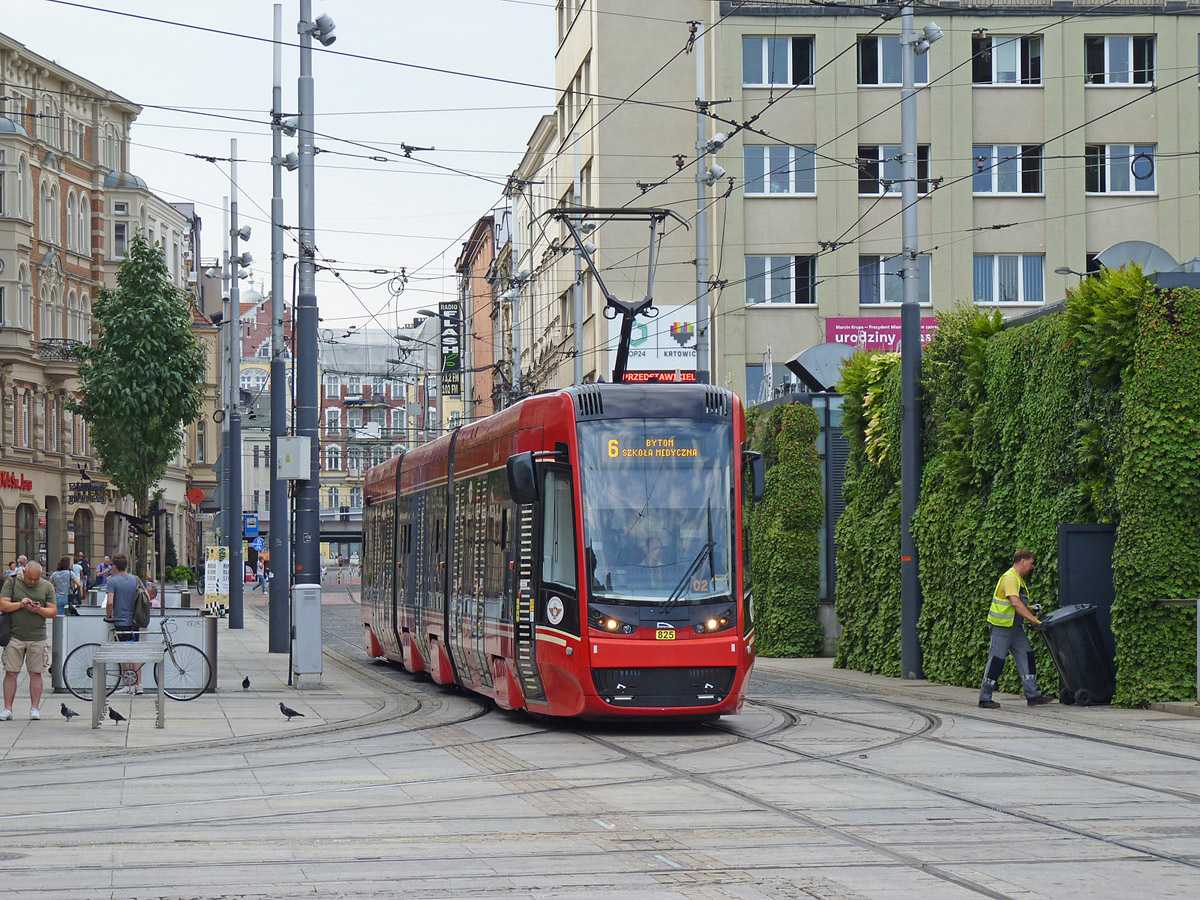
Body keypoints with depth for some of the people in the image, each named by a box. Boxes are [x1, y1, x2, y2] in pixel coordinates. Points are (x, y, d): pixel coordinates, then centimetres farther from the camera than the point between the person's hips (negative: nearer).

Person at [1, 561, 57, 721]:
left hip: (38, 638, 1)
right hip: (15, 635, -1)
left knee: (35, 673, 2)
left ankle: (34, 708, 8)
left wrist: (39, 610, -14)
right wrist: (20, 604, -16)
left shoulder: (47, 586, 7)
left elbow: (53, 612, 5)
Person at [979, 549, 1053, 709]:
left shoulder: (1019, 579, 16)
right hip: (1002, 625, -10)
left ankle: (1032, 696, 7)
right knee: (996, 660, -5)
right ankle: (985, 698, 2)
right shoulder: (1009, 578, -16)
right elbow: (1015, 603, -27)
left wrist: (1031, 610, 7)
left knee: (1026, 657, 5)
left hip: (1015, 627, 10)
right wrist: (1034, 619, -28)